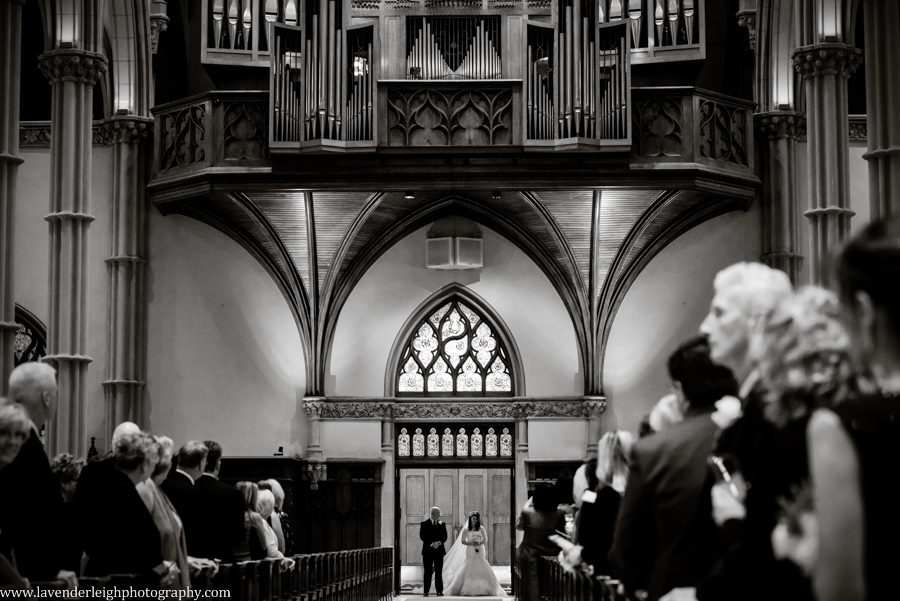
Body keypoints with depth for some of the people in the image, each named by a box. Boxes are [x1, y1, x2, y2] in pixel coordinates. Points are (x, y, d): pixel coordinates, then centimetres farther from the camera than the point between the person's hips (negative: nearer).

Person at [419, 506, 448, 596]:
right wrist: (431, 544, -15)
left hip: (439, 551, 2)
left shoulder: (442, 524, 12)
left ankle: (439, 591, 1)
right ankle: (425, 591, 1)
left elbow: (445, 536, 5)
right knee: (427, 572, -1)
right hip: (428, 550, -2)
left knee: (439, 572, -1)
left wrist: (439, 542, -14)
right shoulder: (424, 524, 5)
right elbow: (422, 536, -4)